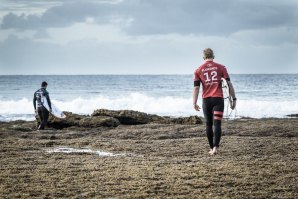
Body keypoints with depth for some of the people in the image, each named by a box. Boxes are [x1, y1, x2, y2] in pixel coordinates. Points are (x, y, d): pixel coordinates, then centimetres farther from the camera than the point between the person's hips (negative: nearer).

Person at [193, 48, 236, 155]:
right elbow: (229, 84, 0)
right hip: (218, 99, -1)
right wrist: (234, 99, 4)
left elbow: (196, 87, 2)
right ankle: (215, 147, -19)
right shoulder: (220, 67, 4)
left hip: (206, 99, 1)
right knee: (217, 124, -5)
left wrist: (194, 103, 2)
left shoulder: (198, 70, 6)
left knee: (209, 124, 12)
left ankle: (212, 148, 16)